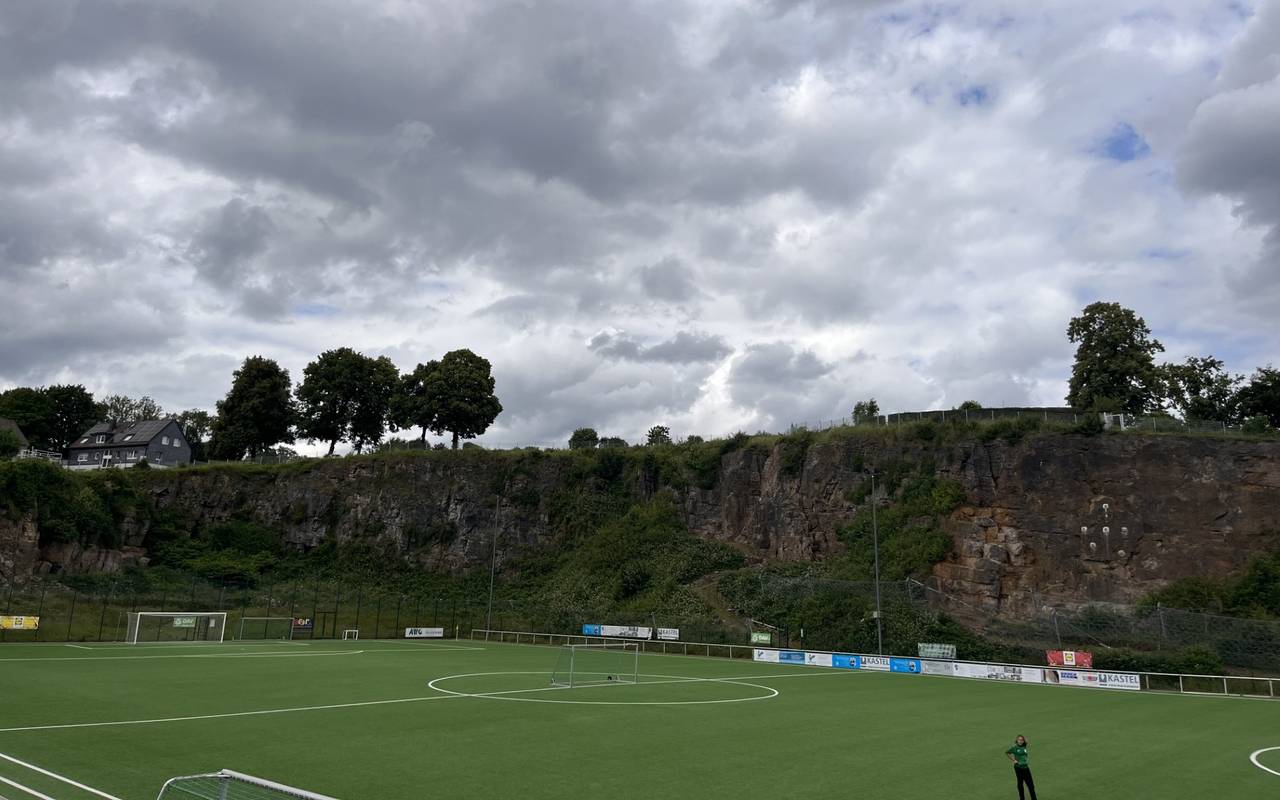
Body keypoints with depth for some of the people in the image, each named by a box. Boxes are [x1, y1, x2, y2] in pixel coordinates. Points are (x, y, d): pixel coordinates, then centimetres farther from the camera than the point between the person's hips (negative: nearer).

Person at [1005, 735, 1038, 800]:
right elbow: (1006, 752, -5)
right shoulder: (1014, 748, -8)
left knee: (1030, 783, 4)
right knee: (1020, 783, 5)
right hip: (1018, 767, -4)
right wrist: (1013, 760, -7)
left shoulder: (1024, 747, 5)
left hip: (1025, 767, 4)